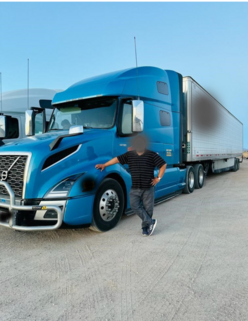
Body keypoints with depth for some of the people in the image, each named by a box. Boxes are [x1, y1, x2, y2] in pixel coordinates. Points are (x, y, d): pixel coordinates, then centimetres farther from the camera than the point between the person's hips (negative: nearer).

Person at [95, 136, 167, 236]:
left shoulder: (152, 155, -4)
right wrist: (104, 165, 9)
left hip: (148, 187, -3)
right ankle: (150, 222, 5)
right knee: (134, 205, -10)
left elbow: (163, 165, -1)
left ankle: (145, 227, 25)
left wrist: (158, 178, -6)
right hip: (135, 188, 3)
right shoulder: (130, 155, 5)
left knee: (147, 208, 4)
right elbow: (117, 159, 9)